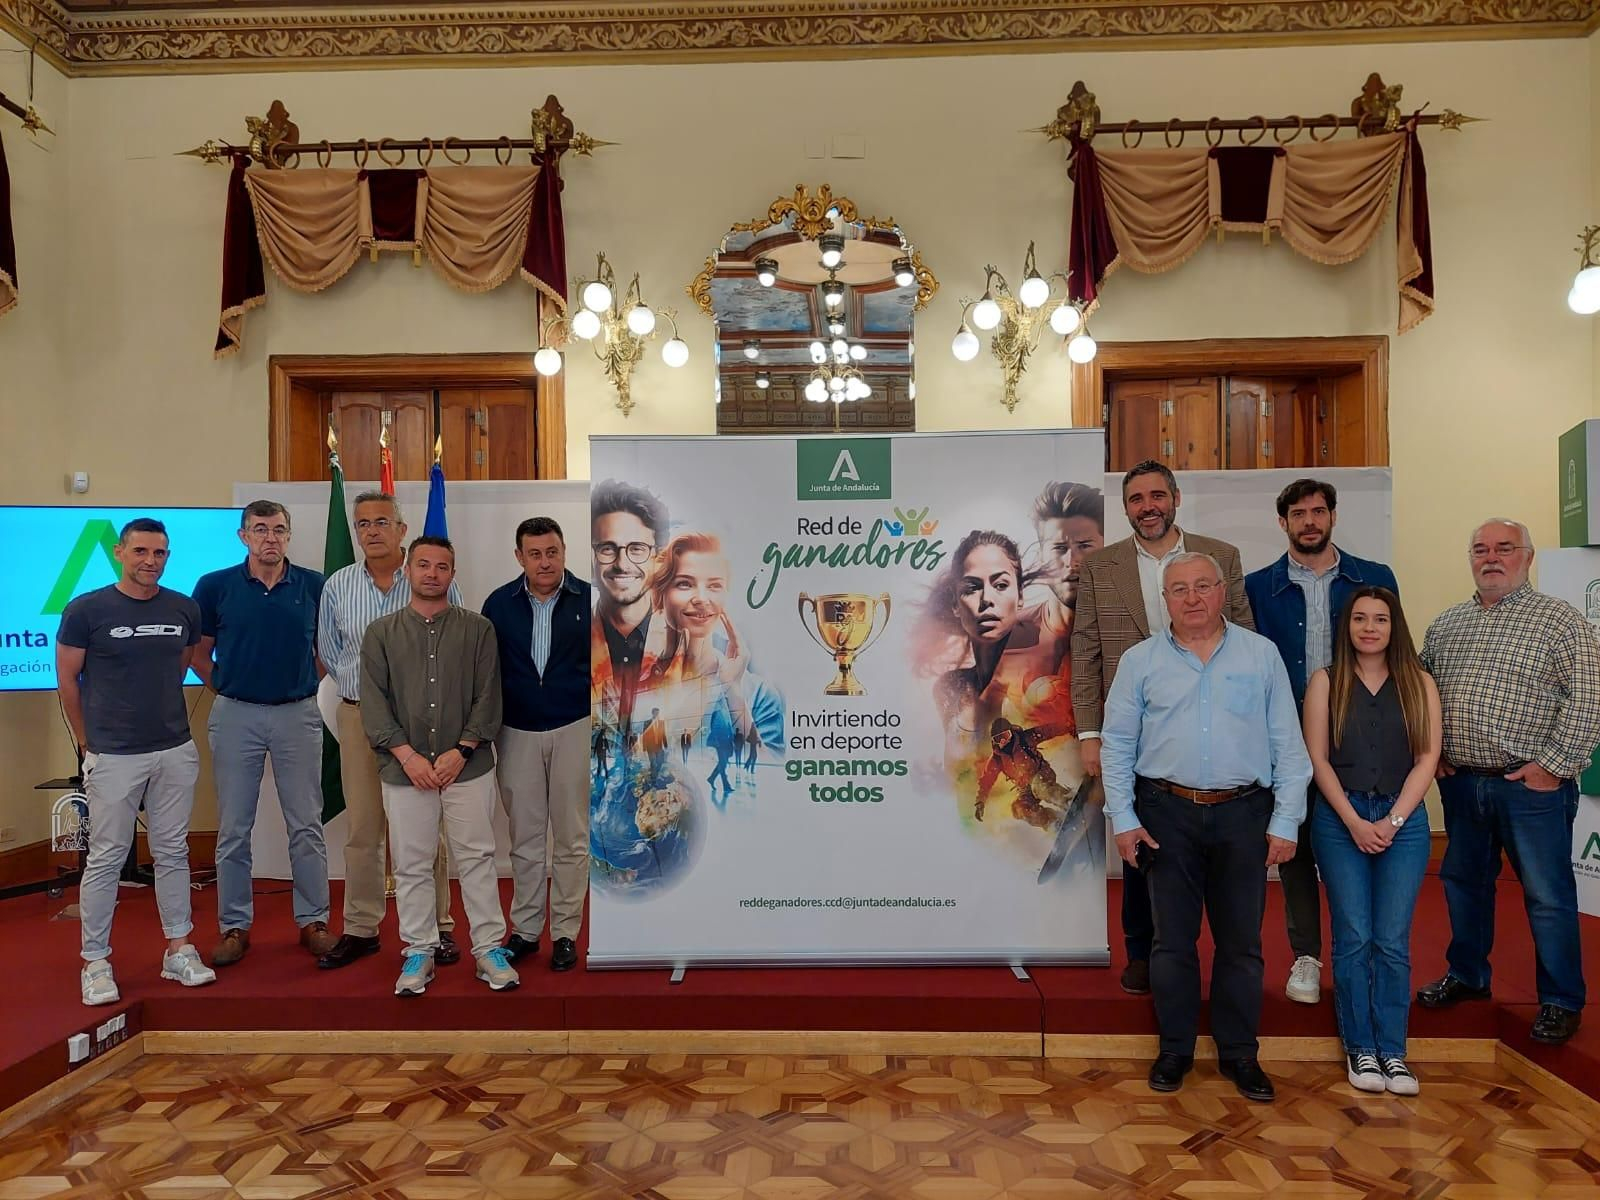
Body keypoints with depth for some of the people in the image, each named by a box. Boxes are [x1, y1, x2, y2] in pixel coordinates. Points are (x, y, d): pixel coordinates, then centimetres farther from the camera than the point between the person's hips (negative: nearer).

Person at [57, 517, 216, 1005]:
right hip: (113, 757, -3)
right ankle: (95, 961, 16)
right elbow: (67, 679, 0)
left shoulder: (184, 609, 2)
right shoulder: (86, 610, -7)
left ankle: (178, 949, 22)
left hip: (175, 752, 3)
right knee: (106, 858, 4)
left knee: (172, 852, 11)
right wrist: (85, 743, 3)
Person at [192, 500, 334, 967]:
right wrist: (226, 690, 6)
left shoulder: (314, 585, -1)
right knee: (233, 828, 7)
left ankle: (313, 921, 16)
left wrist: (308, 686, 5)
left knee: (306, 825, 5)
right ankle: (234, 926, 20)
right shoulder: (215, 586, -2)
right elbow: (198, 653, 8)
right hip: (235, 715, 0)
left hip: (298, 713, 0)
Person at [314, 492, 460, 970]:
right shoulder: (336, 586, 6)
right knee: (362, 828, 7)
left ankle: (437, 926, 15)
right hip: (359, 716, 3)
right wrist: (366, 681, 9)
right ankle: (360, 929, 19)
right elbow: (328, 652, 17)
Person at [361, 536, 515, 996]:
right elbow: (374, 701, 0)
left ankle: (489, 948, 15)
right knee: (411, 865, 8)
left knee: (477, 858, 4)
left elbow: (488, 696, 0)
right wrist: (407, 755, -10)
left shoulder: (477, 629, 4)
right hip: (405, 767, 1)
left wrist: (460, 751, -9)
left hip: (468, 765, -1)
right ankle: (418, 951, 21)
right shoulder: (381, 632, 7)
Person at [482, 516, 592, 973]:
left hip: (574, 730, -1)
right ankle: (525, 931, 22)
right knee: (525, 839, 10)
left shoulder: (588, 600, -4)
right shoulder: (499, 604, 1)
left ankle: (565, 933, 18)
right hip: (517, 733, 2)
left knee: (570, 838, 7)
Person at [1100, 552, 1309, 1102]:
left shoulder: (1262, 655, 4)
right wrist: (1123, 819, -2)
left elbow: (1288, 745, 4)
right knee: (1173, 938, 8)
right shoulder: (1140, 661, 3)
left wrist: (1285, 822, -1)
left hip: (1244, 815, 0)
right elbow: (1117, 744, 4)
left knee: (1241, 941, 9)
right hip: (1168, 814, 0)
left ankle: (1238, 1053, 25)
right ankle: (1175, 1049, 23)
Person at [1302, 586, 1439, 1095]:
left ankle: (1392, 1051, 11)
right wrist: (1355, 822, -9)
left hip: (1403, 821, 1)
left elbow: (1427, 758, 2)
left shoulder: (1419, 683, 8)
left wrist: (1392, 820, -8)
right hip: (1340, 820, -1)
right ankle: (1359, 1048, 11)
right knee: (1353, 938, 0)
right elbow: (1317, 758, -1)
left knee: (1392, 941, 0)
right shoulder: (1326, 681, 4)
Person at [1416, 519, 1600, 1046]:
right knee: (1463, 881, 18)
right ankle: (1467, 975, 35)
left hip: (1532, 785, -5)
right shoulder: (1444, 624, 10)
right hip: (1460, 781, 5)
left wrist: (1554, 765, -14)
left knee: (1548, 896, 5)